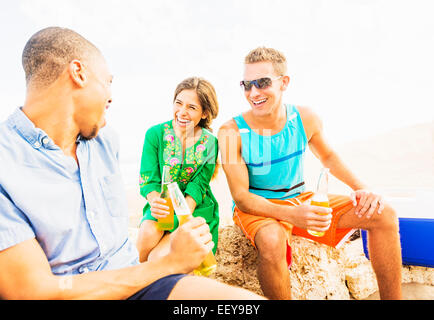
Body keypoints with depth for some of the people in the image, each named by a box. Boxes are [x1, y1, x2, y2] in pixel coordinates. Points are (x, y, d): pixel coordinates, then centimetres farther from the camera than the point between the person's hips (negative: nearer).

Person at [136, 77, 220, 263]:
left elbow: (199, 185, -8)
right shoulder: (155, 134, -3)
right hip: (162, 204, 2)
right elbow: (148, 179, -6)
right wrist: (156, 202, -28)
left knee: (158, 258, -23)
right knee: (148, 233, -29)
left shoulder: (210, 143, -3)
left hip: (196, 208, -1)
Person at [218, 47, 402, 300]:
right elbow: (241, 196, -19)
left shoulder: (306, 119, -8)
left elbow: (328, 156, 12)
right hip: (258, 207, -4)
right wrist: (292, 214, -34)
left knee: (384, 215, -5)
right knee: (272, 241, -40)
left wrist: (362, 189, -4)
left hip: (301, 199, 5)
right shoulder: (231, 132, -19)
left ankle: (392, 297, 8)